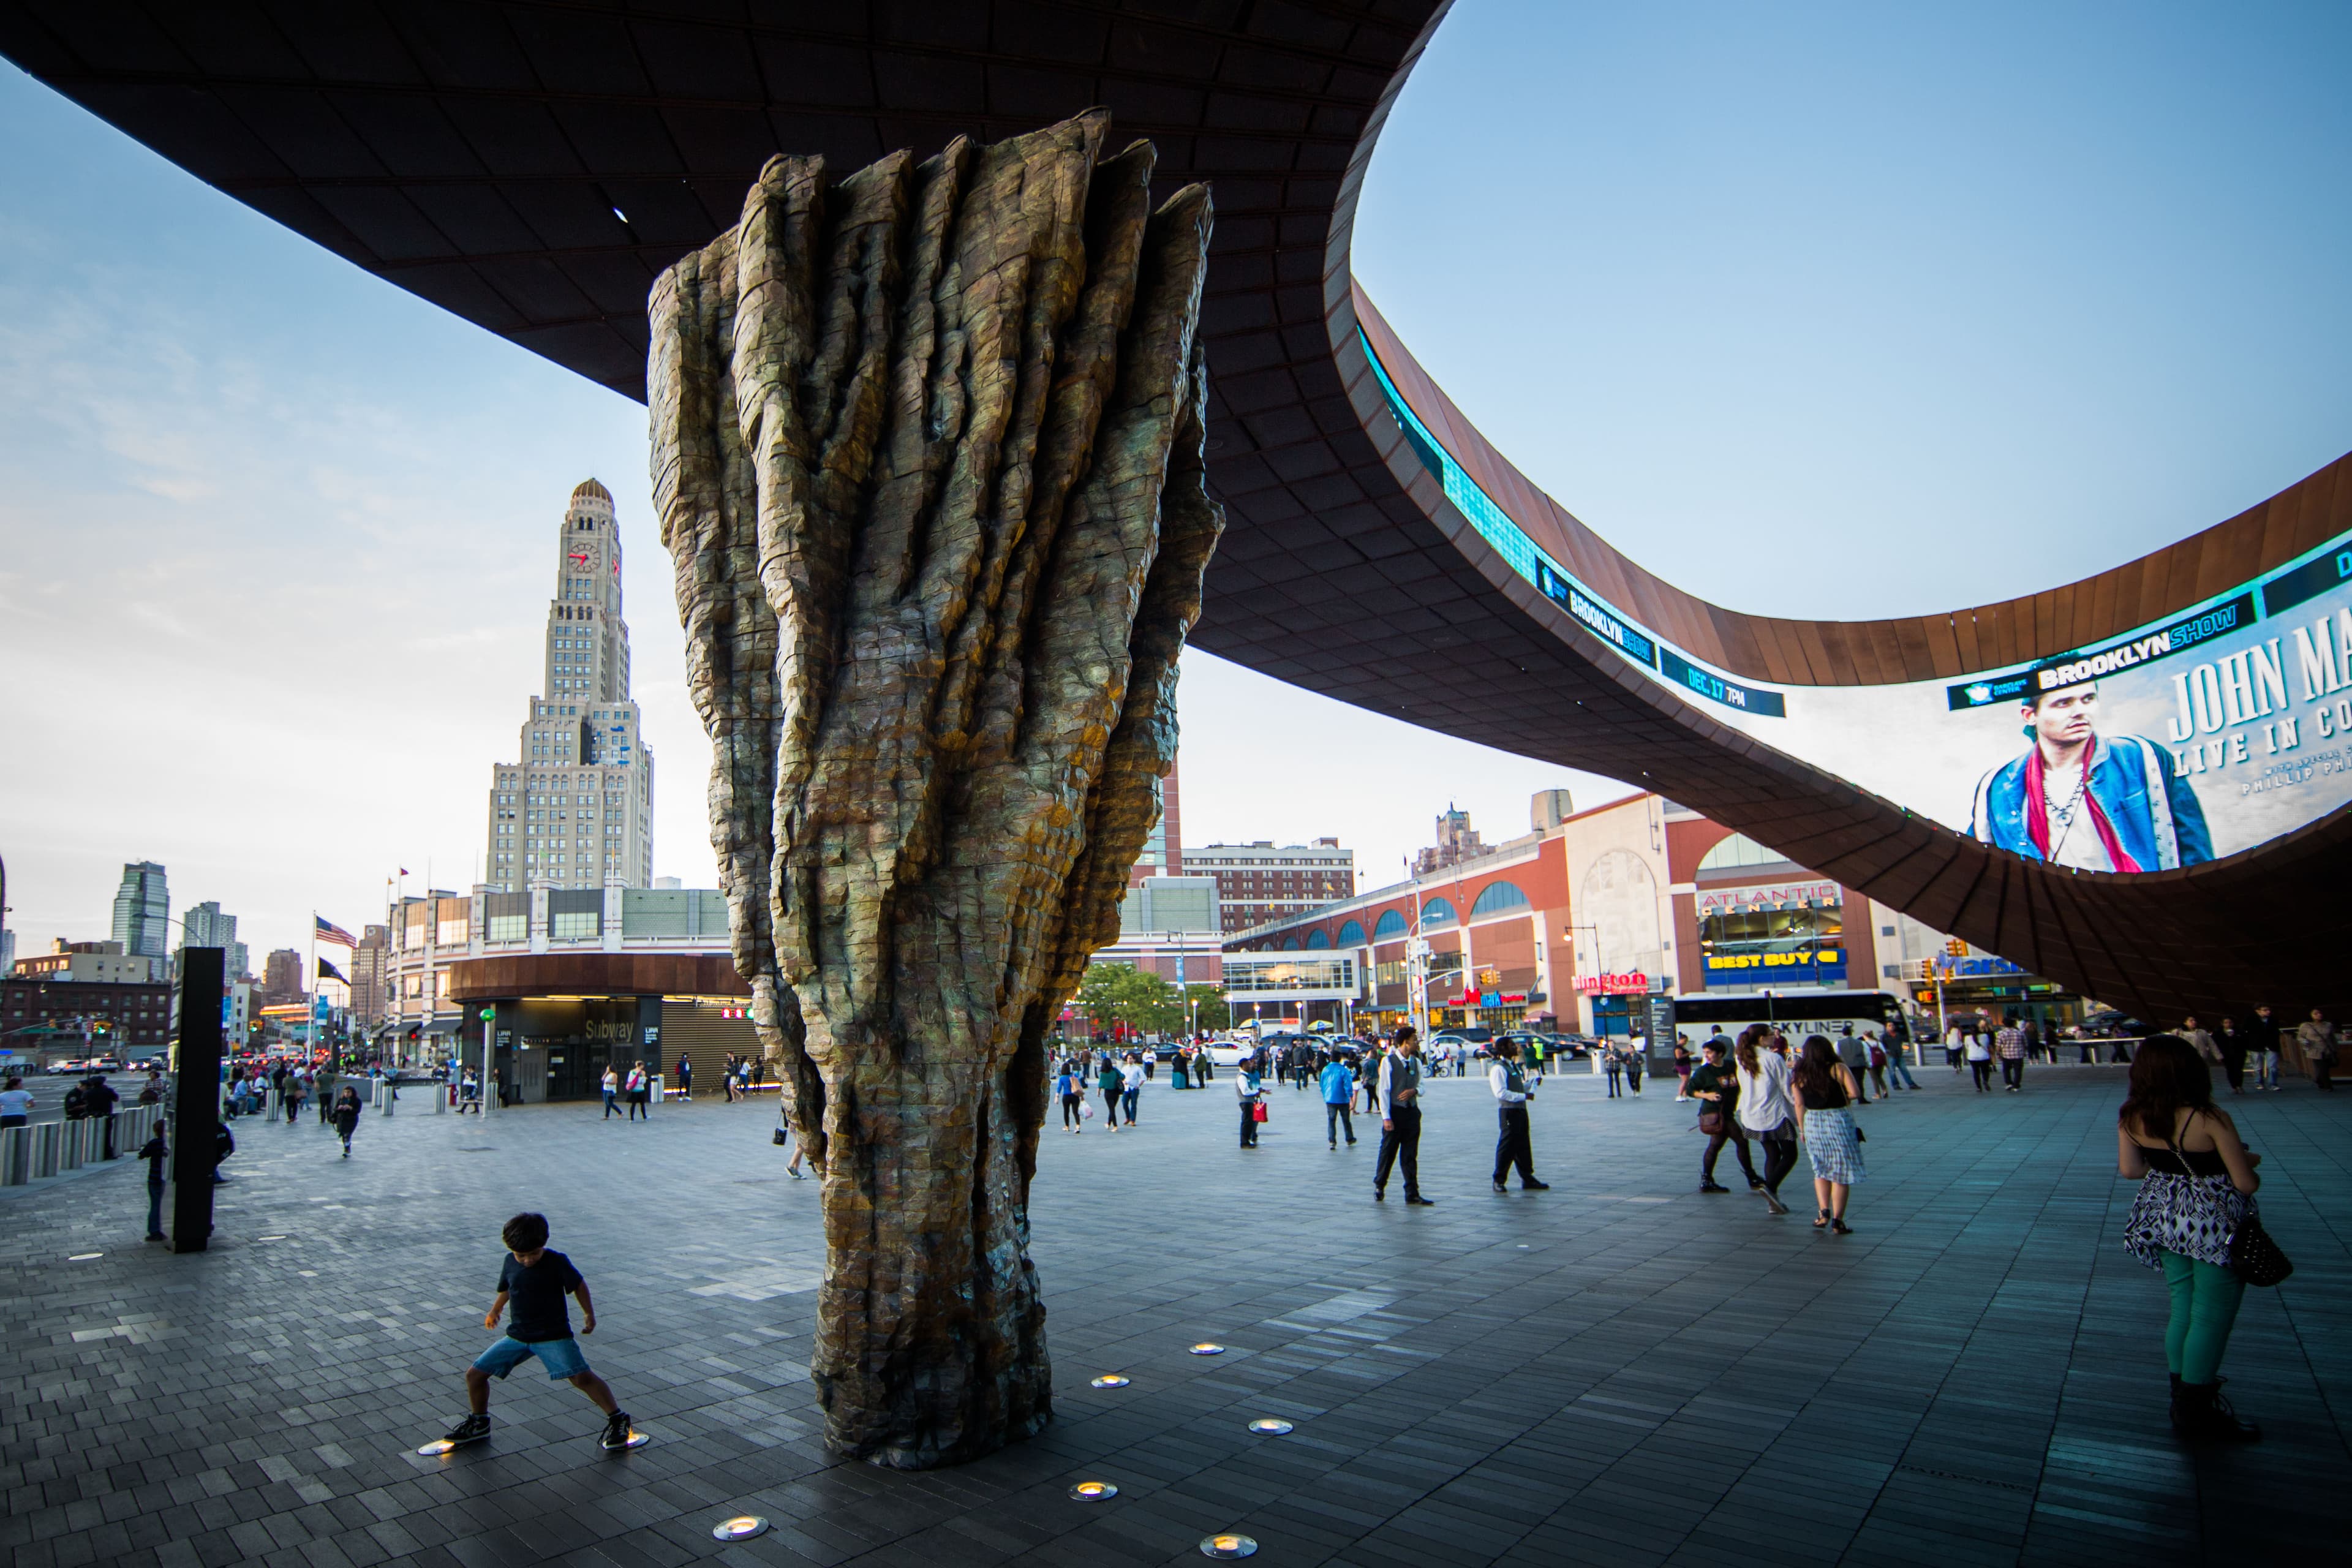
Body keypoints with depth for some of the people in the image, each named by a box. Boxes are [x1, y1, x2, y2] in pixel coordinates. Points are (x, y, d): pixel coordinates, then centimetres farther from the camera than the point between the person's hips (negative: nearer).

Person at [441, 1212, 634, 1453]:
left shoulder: (557, 1262, -15)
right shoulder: (510, 1262, -1)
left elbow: (579, 1285, -1)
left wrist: (589, 1314, 0)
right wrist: (495, 1310, 35)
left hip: (554, 1335, -6)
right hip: (517, 1335, 6)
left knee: (581, 1377, -19)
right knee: (475, 1373, 4)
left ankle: (617, 1419, -8)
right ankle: (479, 1422, 31)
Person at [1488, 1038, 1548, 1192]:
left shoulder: (1514, 1066, 17)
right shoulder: (1498, 1068, -14)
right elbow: (1501, 1093, -21)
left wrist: (1532, 1084, 7)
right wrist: (1524, 1096, -20)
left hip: (1520, 1110, 9)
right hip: (1508, 1111, -9)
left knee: (1524, 1146, 13)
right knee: (1507, 1146, -3)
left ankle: (1527, 1179, 22)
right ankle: (1499, 1181, 7)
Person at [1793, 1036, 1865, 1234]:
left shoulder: (1800, 1075, 0)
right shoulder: (1839, 1068, -5)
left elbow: (1799, 1104, 0)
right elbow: (1854, 1092, -14)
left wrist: (1802, 1129, 9)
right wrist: (1840, 1097, 7)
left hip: (1812, 1123, 2)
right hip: (1838, 1121, -2)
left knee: (1820, 1170, 19)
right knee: (1841, 1172, 5)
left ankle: (1824, 1212, 7)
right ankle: (1837, 1221, 4)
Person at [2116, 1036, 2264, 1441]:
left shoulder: (2132, 1118, -6)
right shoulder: (2211, 1119, -22)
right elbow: (2246, 1183, -16)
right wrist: (2248, 1161, 6)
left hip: (2163, 1217, 5)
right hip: (2213, 1223, -5)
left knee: (2182, 1307, 19)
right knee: (2212, 1315, 7)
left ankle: (2184, 1395, 30)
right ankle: (2196, 1410, 17)